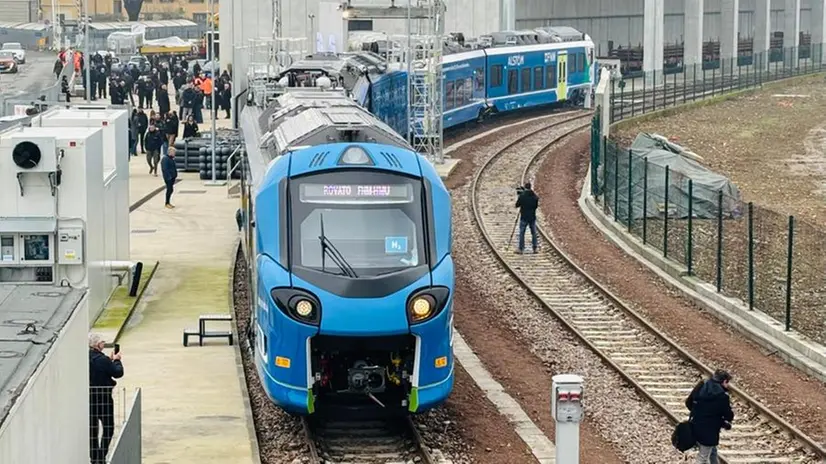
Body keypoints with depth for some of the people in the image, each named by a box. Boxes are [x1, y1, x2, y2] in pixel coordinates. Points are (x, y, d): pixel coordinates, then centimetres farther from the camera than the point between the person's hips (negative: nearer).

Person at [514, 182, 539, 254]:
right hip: (532, 217, 3)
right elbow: (536, 205, 9)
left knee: (521, 233, 3)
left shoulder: (522, 196, -11)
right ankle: (535, 248, 10)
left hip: (524, 217, -3)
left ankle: (521, 248, 1)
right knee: (534, 233, 10)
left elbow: (517, 205, -3)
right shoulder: (535, 196, -1)